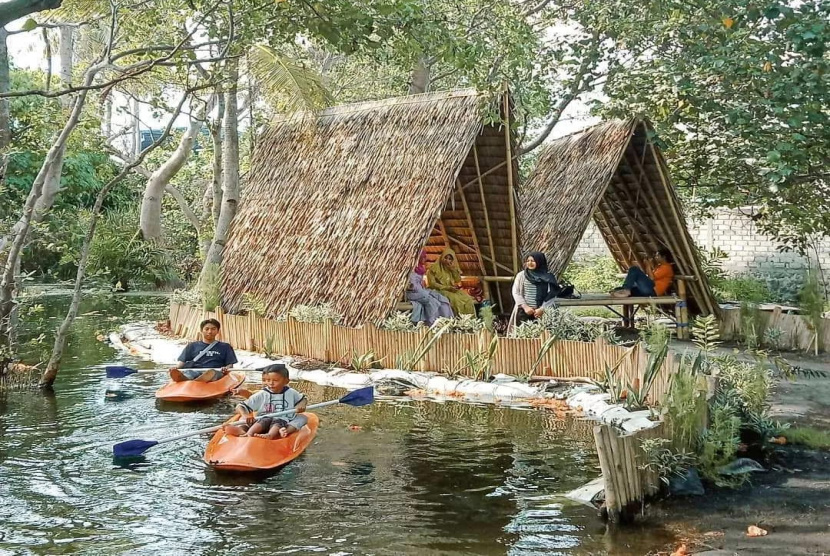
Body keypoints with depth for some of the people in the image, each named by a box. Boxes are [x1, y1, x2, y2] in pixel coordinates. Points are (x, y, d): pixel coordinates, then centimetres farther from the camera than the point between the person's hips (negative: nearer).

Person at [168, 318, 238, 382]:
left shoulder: (225, 347, 23)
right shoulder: (192, 346, 26)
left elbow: (230, 364, 14)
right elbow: (182, 361, 17)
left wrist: (226, 369, -11)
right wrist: (176, 367, -6)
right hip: (194, 372, 2)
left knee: (211, 372, -40)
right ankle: (180, 377, -73)